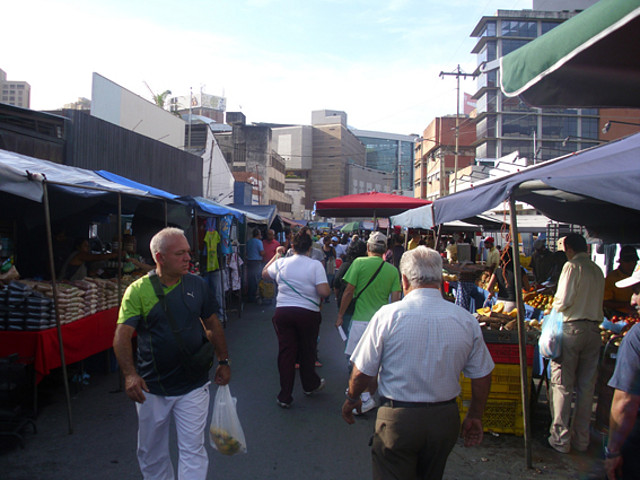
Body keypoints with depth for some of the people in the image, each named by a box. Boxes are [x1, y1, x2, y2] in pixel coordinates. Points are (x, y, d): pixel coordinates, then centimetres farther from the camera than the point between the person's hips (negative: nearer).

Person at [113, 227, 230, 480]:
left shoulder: (197, 285, -1)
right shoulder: (138, 290, -10)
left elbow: (213, 325, 9)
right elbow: (122, 335, -17)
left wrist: (224, 361, 9)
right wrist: (130, 374, -30)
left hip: (193, 387, 1)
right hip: (151, 388, 0)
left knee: (192, 451, 3)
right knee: (151, 452, 18)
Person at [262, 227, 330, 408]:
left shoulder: (281, 262, 0)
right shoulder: (315, 265, -9)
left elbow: (264, 273, 19)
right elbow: (324, 291, -17)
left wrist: (277, 255, 27)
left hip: (283, 312, 2)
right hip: (308, 313, -2)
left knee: (286, 352, 8)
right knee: (307, 351, 17)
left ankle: (285, 396, 12)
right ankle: (310, 385, 38)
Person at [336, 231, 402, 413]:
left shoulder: (359, 263, -6)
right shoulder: (393, 270, 3)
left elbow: (349, 292, -7)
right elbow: (395, 298, 2)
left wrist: (340, 315, 3)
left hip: (362, 319, -4)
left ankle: (366, 397, -5)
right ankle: (370, 392, 26)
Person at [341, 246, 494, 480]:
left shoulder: (388, 315, -13)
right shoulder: (466, 320, -4)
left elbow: (362, 372, -9)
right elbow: (482, 377, 4)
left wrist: (351, 399, 11)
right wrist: (475, 417, 19)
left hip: (397, 419, -4)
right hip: (445, 419, 4)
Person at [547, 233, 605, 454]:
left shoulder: (572, 266, -9)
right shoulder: (597, 270, 10)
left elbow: (563, 301, -13)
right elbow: (596, 301, 15)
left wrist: (553, 308, 7)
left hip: (572, 328, -6)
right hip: (594, 329, 6)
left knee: (562, 385, 2)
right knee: (587, 386, 11)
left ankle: (561, 438, 5)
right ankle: (581, 439, 20)